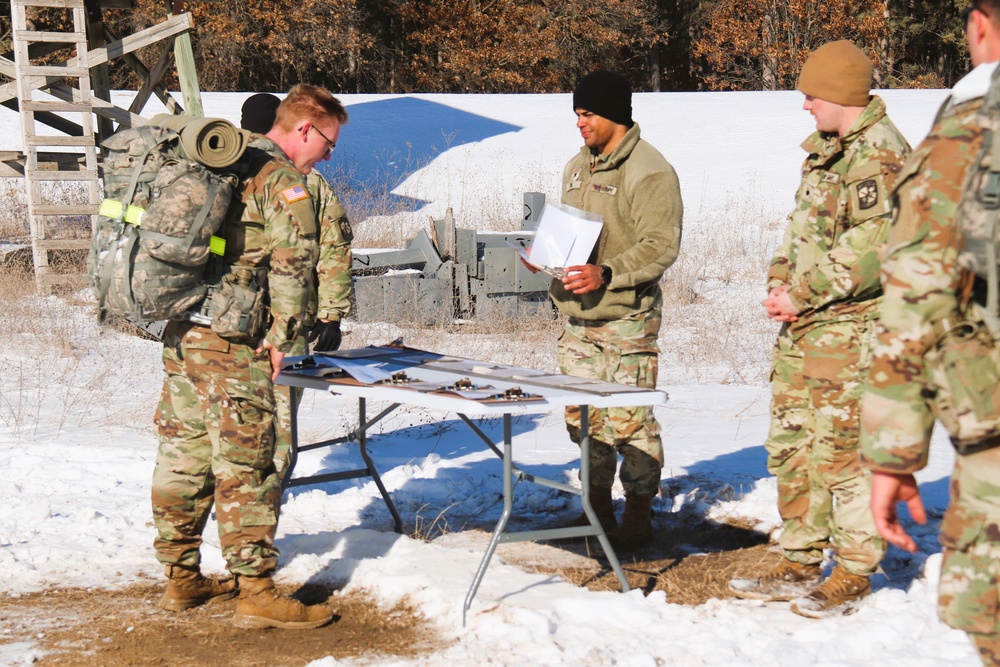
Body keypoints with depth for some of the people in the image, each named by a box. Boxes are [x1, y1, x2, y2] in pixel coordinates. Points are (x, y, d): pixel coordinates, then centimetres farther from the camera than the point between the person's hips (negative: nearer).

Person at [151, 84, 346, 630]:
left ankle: (181, 578, 23)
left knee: (184, 455, 14)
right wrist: (281, 337, -12)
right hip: (231, 343, -9)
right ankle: (256, 592, -3)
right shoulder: (283, 181, -8)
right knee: (245, 465, -5)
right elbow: (293, 262, -19)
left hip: (180, 333, 9)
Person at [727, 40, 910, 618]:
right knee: (791, 445, 12)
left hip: (849, 326, -9)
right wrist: (780, 283, 6)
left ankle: (855, 571, 7)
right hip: (802, 327, 10)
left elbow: (871, 248, -21)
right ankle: (800, 563, 22)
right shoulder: (825, 148, 16)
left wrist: (804, 296, -16)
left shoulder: (879, 153, -14)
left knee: (842, 447, -4)